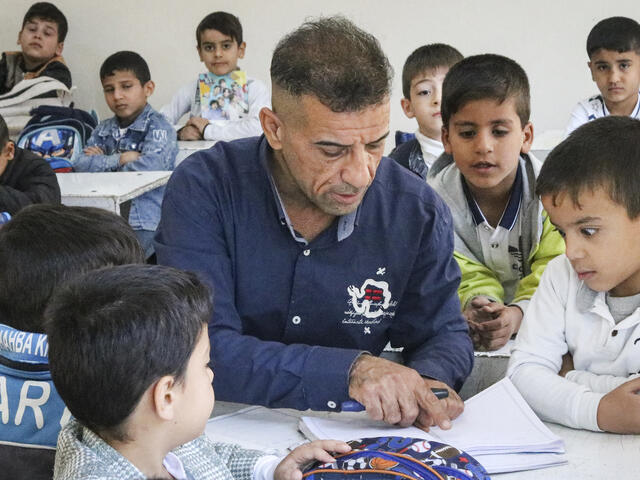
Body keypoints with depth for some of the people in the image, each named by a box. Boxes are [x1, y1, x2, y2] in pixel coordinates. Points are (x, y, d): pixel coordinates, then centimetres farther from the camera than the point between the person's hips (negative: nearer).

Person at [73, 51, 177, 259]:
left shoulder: (158, 127, 0)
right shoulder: (104, 129, 18)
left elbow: (150, 166, -18)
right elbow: (81, 164, 5)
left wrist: (103, 163, -3)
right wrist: (120, 159, -7)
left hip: (143, 225, -5)